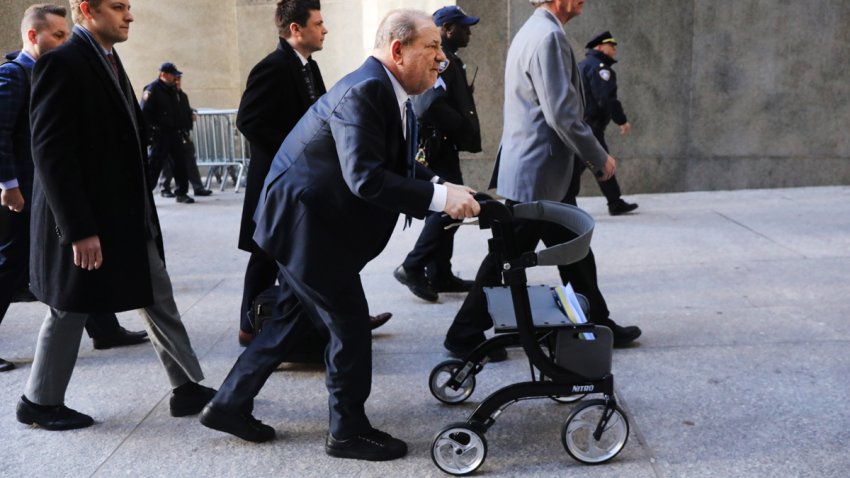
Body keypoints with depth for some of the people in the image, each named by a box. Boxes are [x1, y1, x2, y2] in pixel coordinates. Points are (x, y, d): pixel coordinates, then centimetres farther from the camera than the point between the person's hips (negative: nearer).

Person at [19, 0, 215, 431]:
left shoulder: (108, 60, 11)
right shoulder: (61, 64, -16)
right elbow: (50, 152, -21)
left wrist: (144, 212, 11)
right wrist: (79, 230, -24)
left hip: (130, 217, 8)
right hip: (86, 222, -8)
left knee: (159, 300, 10)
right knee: (70, 311, 7)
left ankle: (188, 387, 19)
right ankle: (39, 402, 27)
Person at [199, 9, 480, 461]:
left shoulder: (386, 92, 7)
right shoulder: (364, 91, -24)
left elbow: (398, 166, 10)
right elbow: (364, 178, -34)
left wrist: (440, 187, -7)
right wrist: (439, 198, -32)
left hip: (306, 218, 11)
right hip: (304, 221, -10)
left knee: (297, 314, 20)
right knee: (350, 322, 0)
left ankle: (230, 404, 31)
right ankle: (348, 431, 17)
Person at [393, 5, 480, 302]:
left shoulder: (444, 58, 18)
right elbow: (431, 105, -28)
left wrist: (463, 130, 11)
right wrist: (466, 129, -17)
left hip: (440, 147, 11)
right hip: (436, 147, -11)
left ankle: (440, 274, 18)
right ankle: (412, 268, -4)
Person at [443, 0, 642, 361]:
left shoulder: (533, 31, 15)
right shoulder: (548, 35, -17)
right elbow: (562, 114, -22)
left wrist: (588, 156, 20)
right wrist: (598, 158, -10)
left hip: (534, 171, 10)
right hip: (537, 174, -10)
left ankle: (596, 326, 27)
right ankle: (465, 335, 12)